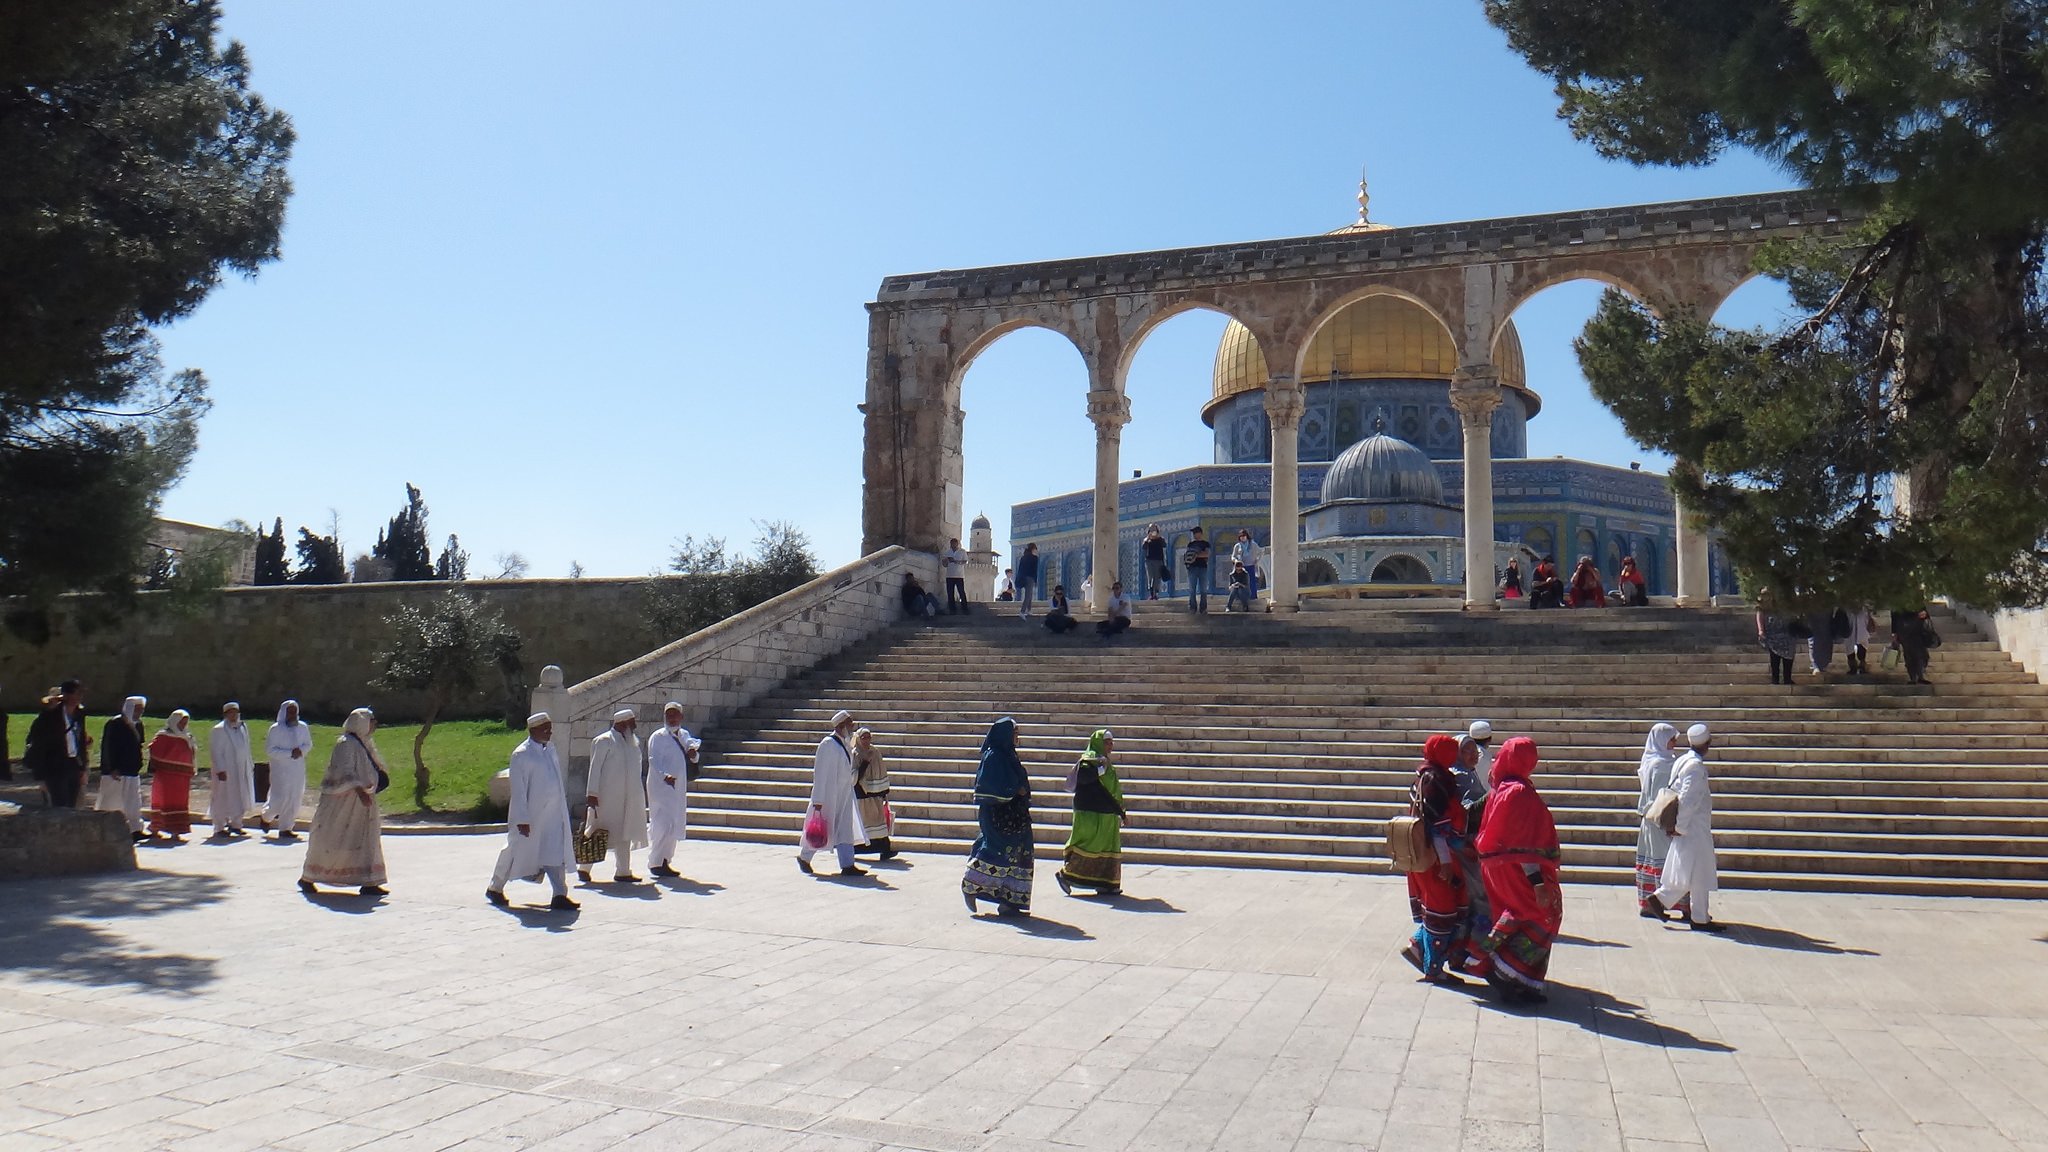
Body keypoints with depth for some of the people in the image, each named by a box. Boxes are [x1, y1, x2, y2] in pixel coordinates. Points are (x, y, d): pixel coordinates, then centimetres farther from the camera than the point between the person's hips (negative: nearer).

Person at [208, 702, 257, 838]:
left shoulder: (243, 727, 11)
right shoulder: (219, 730, -9)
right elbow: (215, 751, -13)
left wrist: (250, 764, 15)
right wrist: (220, 769, -19)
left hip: (242, 770, 7)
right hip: (226, 771, -7)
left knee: (242, 799, 10)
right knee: (224, 800, 1)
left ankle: (235, 824, 22)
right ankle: (220, 827, 11)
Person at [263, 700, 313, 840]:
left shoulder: (303, 727, 5)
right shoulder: (276, 729, -7)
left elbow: (308, 744, 14)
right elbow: (269, 749, -10)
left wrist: (301, 751, -8)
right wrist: (290, 753, -17)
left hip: (298, 770, 4)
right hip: (281, 769, -4)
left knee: (295, 799, 3)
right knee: (280, 798, -5)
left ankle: (286, 828, 12)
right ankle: (266, 816, 26)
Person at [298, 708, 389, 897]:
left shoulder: (363, 743, 13)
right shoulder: (346, 743, -15)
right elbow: (345, 770, -27)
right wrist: (359, 790, -36)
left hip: (361, 802, 9)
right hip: (342, 801, -9)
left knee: (366, 842, 4)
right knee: (329, 839, 1)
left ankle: (368, 883, 5)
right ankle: (307, 878, 16)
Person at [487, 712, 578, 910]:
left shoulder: (550, 749, 8)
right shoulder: (521, 754, -14)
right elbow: (518, 790, -15)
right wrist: (522, 819, -18)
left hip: (553, 813, 6)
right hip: (530, 814, -6)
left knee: (556, 853, -1)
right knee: (517, 851, 10)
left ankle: (560, 896, -2)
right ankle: (495, 888, 30)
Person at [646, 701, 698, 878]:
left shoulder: (684, 735, 14)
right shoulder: (658, 737, -7)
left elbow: (691, 761, 21)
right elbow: (654, 761, -16)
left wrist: (693, 755, -3)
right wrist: (665, 775, -33)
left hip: (679, 787, 7)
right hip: (661, 786, -7)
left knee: (675, 825, 11)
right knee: (663, 825, -11)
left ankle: (666, 860, 21)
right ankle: (656, 863, -6)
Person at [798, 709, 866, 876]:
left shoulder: (845, 744, 8)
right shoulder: (827, 744, -17)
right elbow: (820, 773, -18)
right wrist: (818, 800, -19)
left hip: (844, 795, 8)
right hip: (829, 796, -8)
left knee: (845, 829, 3)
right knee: (823, 829, 4)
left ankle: (847, 866, 2)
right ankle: (803, 857, 23)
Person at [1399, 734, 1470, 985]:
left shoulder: (1422, 778, 11)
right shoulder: (1436, 779, -18)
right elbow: (1436, 825, -22)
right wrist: (1445, 861, -21)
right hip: (1436, 857, -9)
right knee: (1442, 909, 1)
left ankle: (1418, 945, 19)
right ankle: (1433, 969, 9)